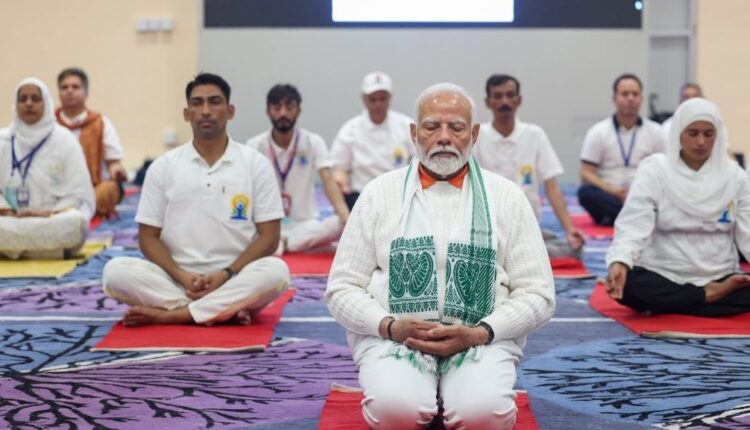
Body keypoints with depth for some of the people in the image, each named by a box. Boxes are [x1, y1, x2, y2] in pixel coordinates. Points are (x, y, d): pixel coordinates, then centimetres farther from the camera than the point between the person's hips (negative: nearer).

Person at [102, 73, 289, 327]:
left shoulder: (256, 164, 4)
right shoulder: (163, 167, 7)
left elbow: (269, 236, 0)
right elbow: (148, 237, 5)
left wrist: (226, 275, -15)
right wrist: (181, 276, -13)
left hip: (234, 282, -1)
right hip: (175, 281, 1)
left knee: (276, 272, -33)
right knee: (116, 271, -25)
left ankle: (168, 314, -30)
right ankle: (226, 310, -30)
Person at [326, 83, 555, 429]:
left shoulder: (505, 196, 8)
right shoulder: (380, 193, 9)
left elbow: (537, 294, 6)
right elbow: (341, 289, 8)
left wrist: (478, 334, -11)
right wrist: (391, 326, -11)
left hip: (481, 339, 0)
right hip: (392, 336, 0)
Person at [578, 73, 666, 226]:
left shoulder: (654, 132, 10)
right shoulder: (598, 132, 5)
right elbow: (586, 174, -1)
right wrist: (615, 192, -17)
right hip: (608, 198, -1)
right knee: (586, 192, -34)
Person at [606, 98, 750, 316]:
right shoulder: (654, 170, -4)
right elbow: (633, 225, -14)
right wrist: (619, 262, -35)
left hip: (720, 279, 2)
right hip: (662, 276, -2)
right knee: (627, 284, -33)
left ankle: (665, 306, -19)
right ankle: (708, 296, -18)